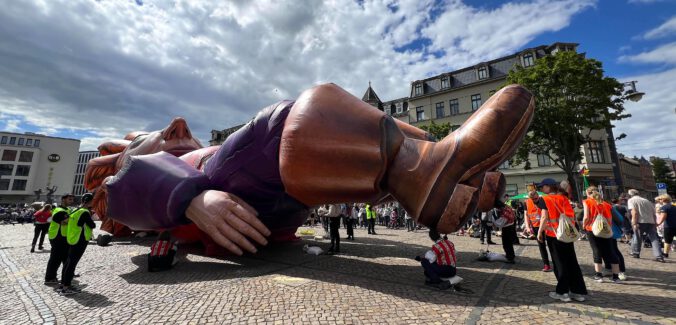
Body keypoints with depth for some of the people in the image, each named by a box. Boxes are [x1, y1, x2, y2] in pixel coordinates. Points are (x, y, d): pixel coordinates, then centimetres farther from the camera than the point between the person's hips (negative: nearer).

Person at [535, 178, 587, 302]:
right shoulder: (564, 198, 9)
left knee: (559, 263, 3)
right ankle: (578, 291, 18)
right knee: (572, 262, 11)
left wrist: (540, 232, -4)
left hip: (553, 234, -5)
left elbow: (544, 218, -13)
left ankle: (563, 292, 10)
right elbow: (571, 215, 9)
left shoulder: (545, 199, -9)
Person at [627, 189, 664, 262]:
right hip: (651, 222, 5)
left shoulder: (631, 200, 0)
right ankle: (659, 256, -1)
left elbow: (634, 212, -12)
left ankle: (635, 253, 17)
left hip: (640, 222, -5)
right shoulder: (647, 201, 20)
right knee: (654, 239, 5)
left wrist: (634, 223, -13)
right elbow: (653, 214, 18)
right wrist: (655, 224, 21)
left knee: (637, 237, 8)